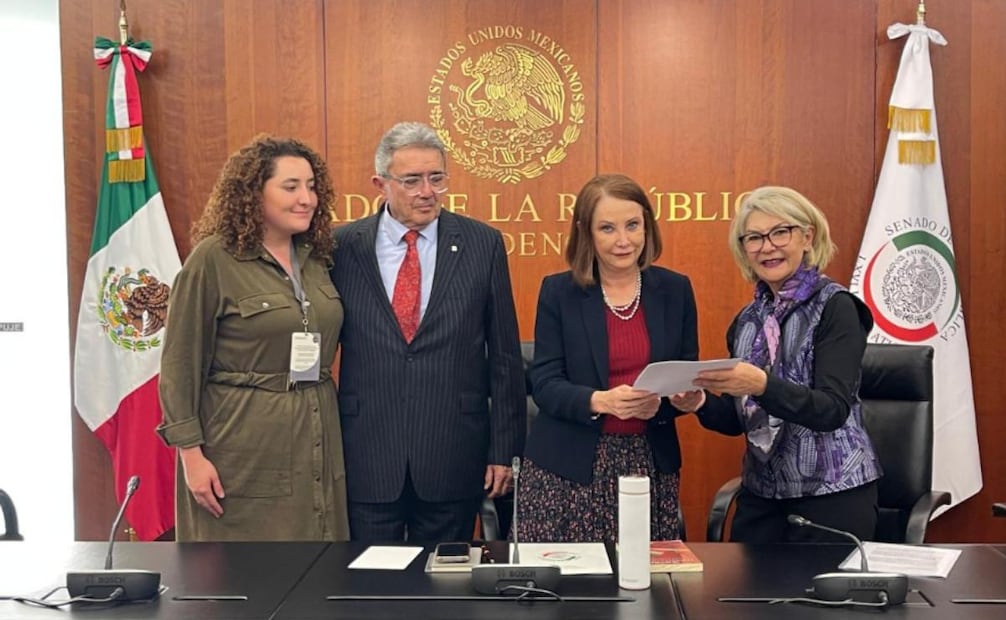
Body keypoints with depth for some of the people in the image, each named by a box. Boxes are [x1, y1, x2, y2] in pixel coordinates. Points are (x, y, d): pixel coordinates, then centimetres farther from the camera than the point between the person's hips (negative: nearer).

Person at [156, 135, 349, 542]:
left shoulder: (316, 258, 10)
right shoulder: (213, 259, -7)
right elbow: (180, 365, -8)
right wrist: (191, 453, -12)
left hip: (316, 444, 6)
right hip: (243, 454, -5)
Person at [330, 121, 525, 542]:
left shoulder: (483, 244, 1)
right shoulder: (342, 247, 1)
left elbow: (505, 355, 3)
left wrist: (504, 449, 1)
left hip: (454, 458, 0)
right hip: (366, 457, 0)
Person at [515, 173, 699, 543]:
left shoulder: (675, 290, 6)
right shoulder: (558, 292, 1)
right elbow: (544, 384, -4)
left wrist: (661, 402, -14)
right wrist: (599, 401, -22)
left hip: (649, 466, 2)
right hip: (567, 470, -1)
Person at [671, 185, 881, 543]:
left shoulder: (835, 306, -9)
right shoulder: (746, 320, 7)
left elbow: (833, 409, -20)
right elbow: (739, 419, 11)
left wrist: (763, 385, -34)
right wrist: (701, 404, -9)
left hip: (832, 494, -5)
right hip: (761, 493, 5)